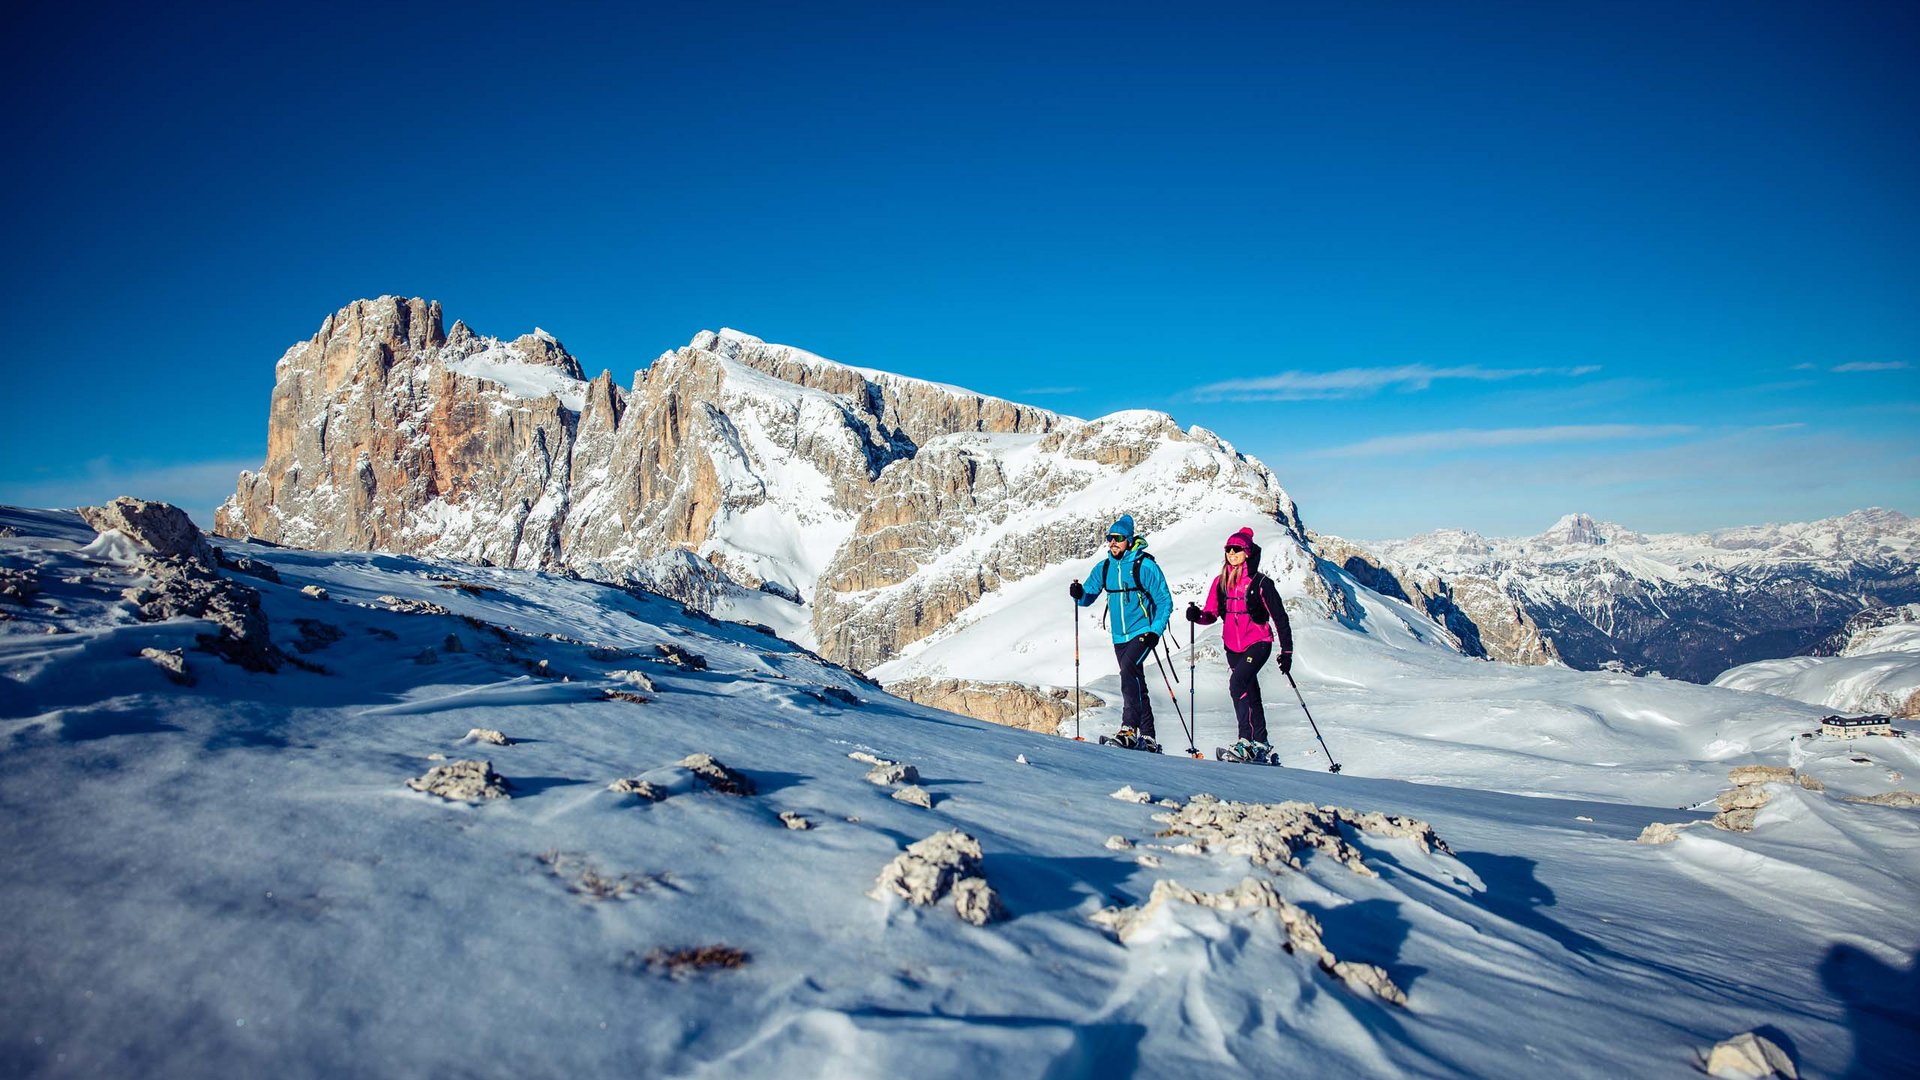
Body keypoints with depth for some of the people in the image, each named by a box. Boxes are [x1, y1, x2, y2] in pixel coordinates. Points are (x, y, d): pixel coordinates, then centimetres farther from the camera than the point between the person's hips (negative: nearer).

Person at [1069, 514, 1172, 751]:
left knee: (1128, 670, -27)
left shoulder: (1145, 565, -11)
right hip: (1119, 636, 6)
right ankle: (1147, 737, 19)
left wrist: (1155, 631, -17)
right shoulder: (1103, 568, 5)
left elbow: (1165, 601, -8)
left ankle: (1129, 729, -26)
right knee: (1136, 683, 11)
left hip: (1143, 632, -6)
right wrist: (1079, 594, -15)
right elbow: (1089, 596, 9)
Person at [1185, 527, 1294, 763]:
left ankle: (1247, 742, -20)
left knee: (1237, 684, -24)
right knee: (1250, 695, 12)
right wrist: (1197, 615, -17)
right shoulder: (1221, 582, 6)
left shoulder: (1260, 583, -8)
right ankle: (1261, 747, 22)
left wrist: (1286, 651, -5)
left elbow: (1279, 617, -4)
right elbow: (1212, 614, 6)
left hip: (1257, 643, -6)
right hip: (1232, 646, 6)